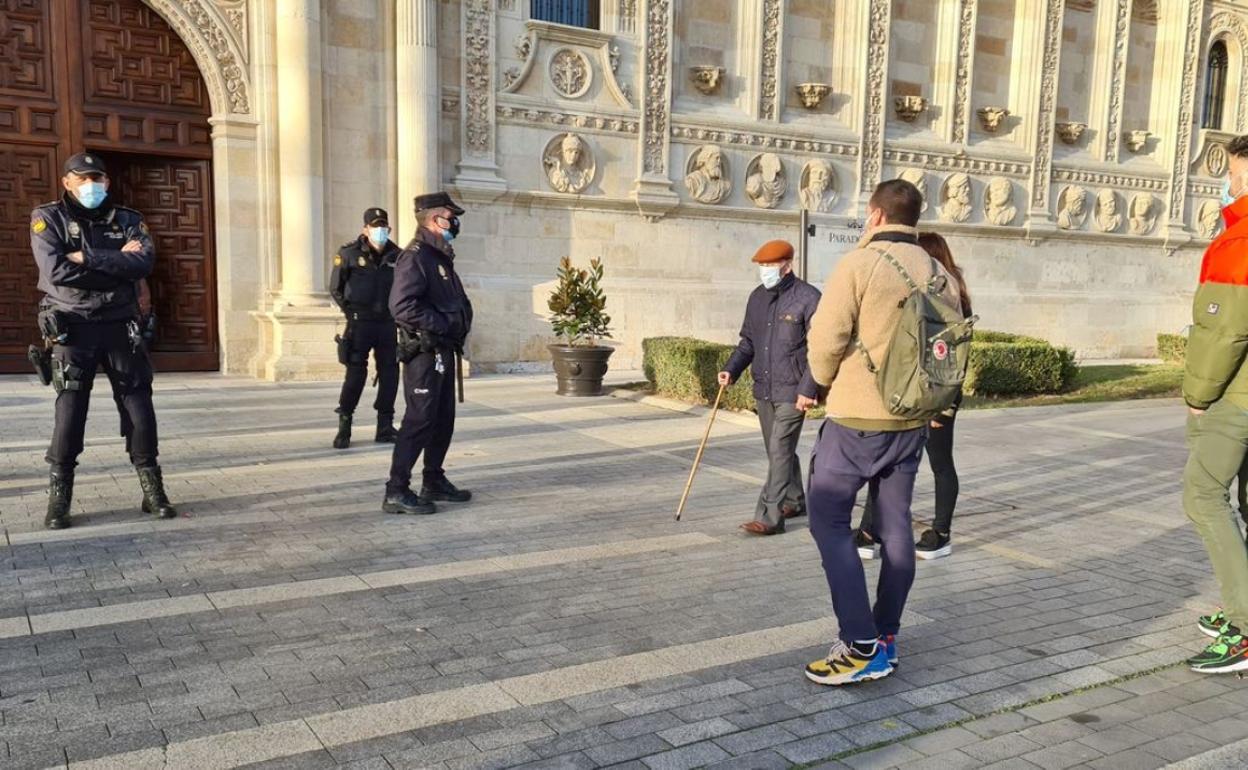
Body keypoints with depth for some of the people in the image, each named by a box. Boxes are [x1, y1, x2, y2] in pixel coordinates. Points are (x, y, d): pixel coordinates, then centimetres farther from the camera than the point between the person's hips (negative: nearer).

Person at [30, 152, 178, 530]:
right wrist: (116, 263, -12)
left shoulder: (127, 220, 8)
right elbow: (56, 270, -15)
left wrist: (88, 258, -16)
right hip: (73, 327, -2)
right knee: (70, 410, -4)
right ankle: (58, 498, 5)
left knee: (139, 406, 3)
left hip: (121, 326, 2)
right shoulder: (48, 218, 2)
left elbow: (144, 262, -12)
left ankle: (153, 490, 11)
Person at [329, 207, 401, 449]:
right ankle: (344, 427, 9)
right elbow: (335, 289, 4)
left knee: (390, 374, 4)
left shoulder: (396, 255, 3)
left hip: (387, 323, 4)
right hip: (360, 323, -3)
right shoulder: (349, 253, -5)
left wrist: (395, 312, 7)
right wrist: (351, 312, 2)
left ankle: (385, 428, 15)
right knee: (355, 375, -4)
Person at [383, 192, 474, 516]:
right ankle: (396, 492, -5)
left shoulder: (441, 258, 17)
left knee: (443, 419, 15)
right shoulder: (415, 257, -14)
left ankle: (434, 482, 26)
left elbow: (459, 302, 26)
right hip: (424, 352, -10)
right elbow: (402, 306, -25)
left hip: (444, 352, 10)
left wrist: (462, 326, 7)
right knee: (420, 419, -9)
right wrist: (442, 325, -19)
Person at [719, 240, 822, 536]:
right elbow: (748, 341, 18)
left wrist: (808, 389, -17)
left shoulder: (807, 297, -11)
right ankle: (794, 501, 34)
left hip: (792, 391, -7)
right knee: (778, 450, 16)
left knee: (780, 451, -9)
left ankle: (769, 517, -7)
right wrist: (731, 369, 2)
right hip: (763, 389, 7)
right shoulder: (757, 297, 10)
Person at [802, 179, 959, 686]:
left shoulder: (860, 264, -12)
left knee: (828, 520, 1)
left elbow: (825, 338, -15)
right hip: (913, 420, 7)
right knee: (896, 526, 13)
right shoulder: (940, 276, 7)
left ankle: (861, 647, -4)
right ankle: (885, 638, 22)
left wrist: (827, 381, 4)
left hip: (857, 418, -6)